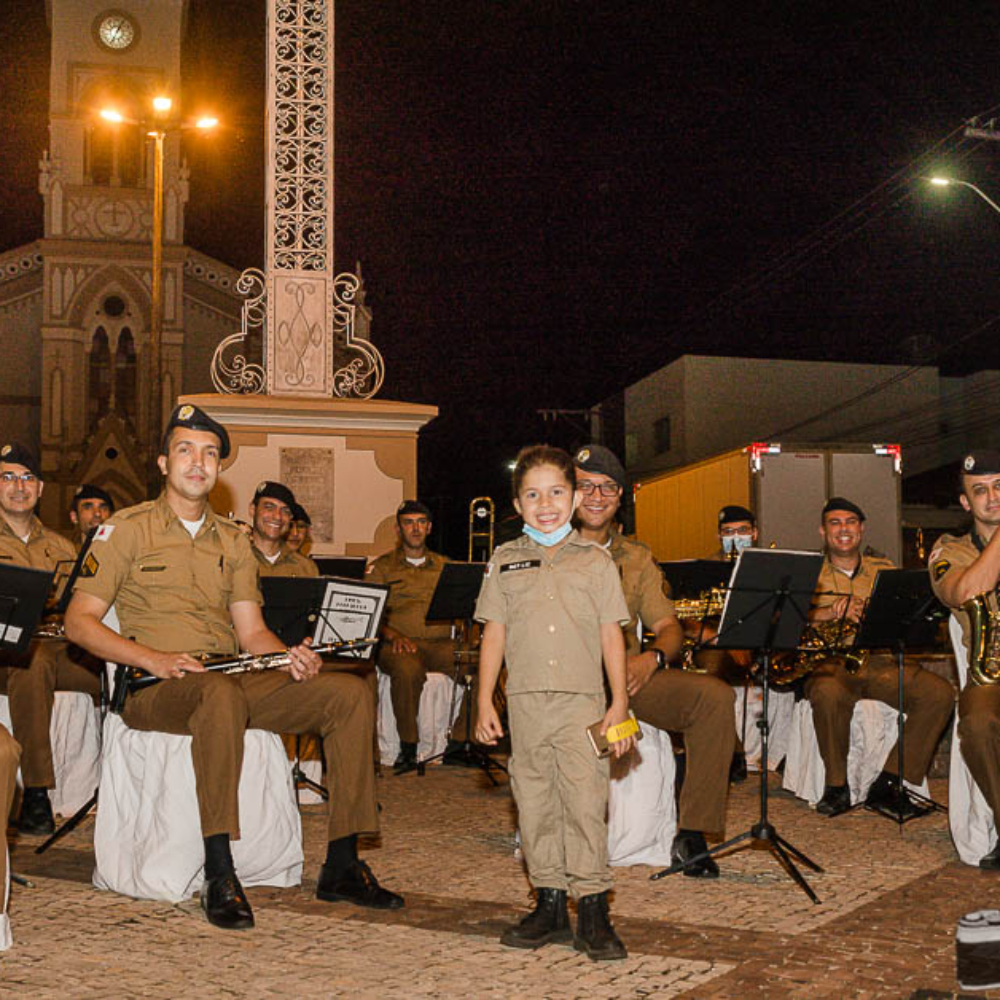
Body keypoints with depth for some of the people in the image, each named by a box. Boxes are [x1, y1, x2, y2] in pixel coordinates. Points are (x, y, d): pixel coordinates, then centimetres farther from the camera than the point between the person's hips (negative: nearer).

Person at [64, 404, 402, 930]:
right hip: (156, 690, -5)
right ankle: (219, 875, -36)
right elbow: (79, 621, 0)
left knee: (350, 692, -14)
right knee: (220, 694, -40)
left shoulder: (233, 541, 21)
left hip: (237, 682, 5)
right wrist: (153, 659, -16)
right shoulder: (126, 529, 6)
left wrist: (290, 659, -5)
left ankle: (342, 866, -12)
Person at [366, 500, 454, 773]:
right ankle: (408, 747, -27)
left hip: (440, 643, 2)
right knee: (408, 667, -39)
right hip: (398, 645, -2)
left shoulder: (445, 566, 25)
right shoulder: (381, 567, 16)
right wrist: (394, 635, -14)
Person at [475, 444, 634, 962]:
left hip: (582, 701, -2)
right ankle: (550, 904, 19)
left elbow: (611, 635, 6)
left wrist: (619, 703, 0)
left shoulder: (595, 561, 6)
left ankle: (593, 911, 0)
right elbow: (494, 633, 11)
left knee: (585, 801, -8)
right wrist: (484, 701, 5)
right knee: (535, 803, 7)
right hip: (525, 702, 3)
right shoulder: (505, 562, 11)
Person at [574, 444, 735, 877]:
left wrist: (653, 658, -9)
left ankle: (691, 837, -15)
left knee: (715, 695, -20)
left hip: (630, 675, 4)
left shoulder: (637, 557, 19)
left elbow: (668, 627, 15)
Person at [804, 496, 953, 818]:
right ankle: (837, 787, -18)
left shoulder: (884, 570, 18)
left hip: (880, 662, 3)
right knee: (828, 692, -38)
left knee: (939, 692, -22)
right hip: (830, 662, -3)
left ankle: (887, 785, -18)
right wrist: (832, 612, -18)